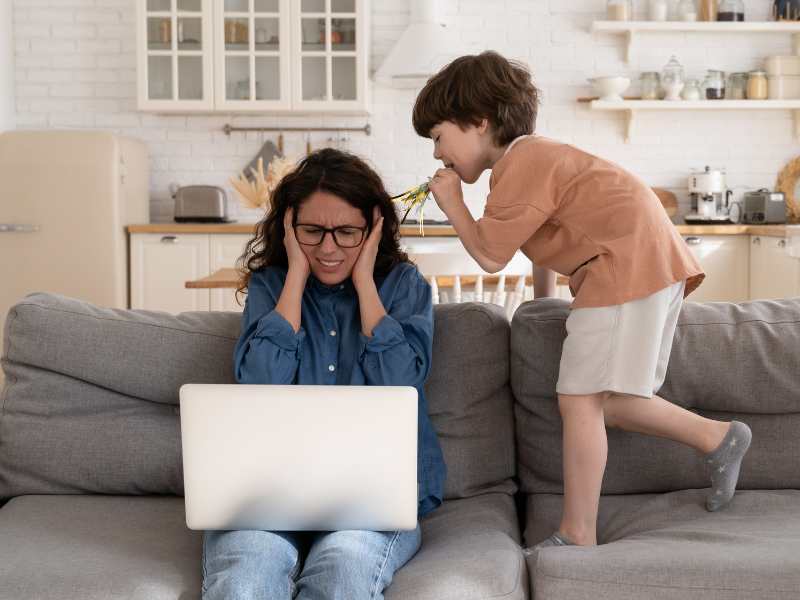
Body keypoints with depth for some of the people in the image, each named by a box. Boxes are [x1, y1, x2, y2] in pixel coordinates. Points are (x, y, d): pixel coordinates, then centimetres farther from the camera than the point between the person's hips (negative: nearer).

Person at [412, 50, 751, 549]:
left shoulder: (520, 164, -11)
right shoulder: (535, 155, 22)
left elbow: (490, 255, -11)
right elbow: (546, 242, 31)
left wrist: (452, 205, 2)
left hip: (627, 261, -11)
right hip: (651, 261, 11)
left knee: (580, 398, -10)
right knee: (603, 402, 12)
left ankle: (578, 536, -6)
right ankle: (718, 438, 18)